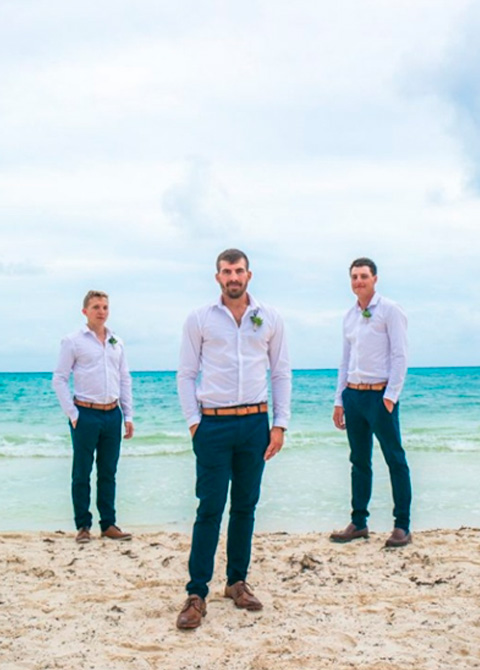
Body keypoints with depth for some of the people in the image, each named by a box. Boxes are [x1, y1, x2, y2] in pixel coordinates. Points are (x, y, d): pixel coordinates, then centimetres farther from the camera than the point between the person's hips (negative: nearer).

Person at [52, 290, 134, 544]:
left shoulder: (116, 343, 12)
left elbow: (125, 380, 16)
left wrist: (128, 415, 10)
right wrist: (72, 414, -9)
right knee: (82, 475, 2)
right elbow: (59, 379, -3)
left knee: (108, 473, 9)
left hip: (112, 414, 4)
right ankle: (83, 526, 11)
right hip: (86, 414, -4)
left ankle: (108, 525, 16)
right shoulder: (73, 341, -2)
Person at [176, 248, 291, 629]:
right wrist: (193, 422, -5)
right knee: (210, 508, -5)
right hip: (214, 423, -2)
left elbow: (282, 373, 9)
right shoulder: (199, 320, 2)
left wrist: (280, 424, 3)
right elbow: (186, 374, 4)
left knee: (246, 507, 10)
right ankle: (197, 594, 0)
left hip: (255, 422, 2)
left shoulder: (270, 319, 7)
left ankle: (237, 581, 23)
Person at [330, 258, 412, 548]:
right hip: (353, 394, 7)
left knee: (395, 460, -2)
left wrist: (390, 397, -16)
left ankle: (403, 526, 3)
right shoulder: (349, 316, 15)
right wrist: (339, 400, 15)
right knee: (359, 461, 11)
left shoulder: (390, 310, -4)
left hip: (380, 394, -6)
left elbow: (400, 356, -9)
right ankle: (359, 522, 18)